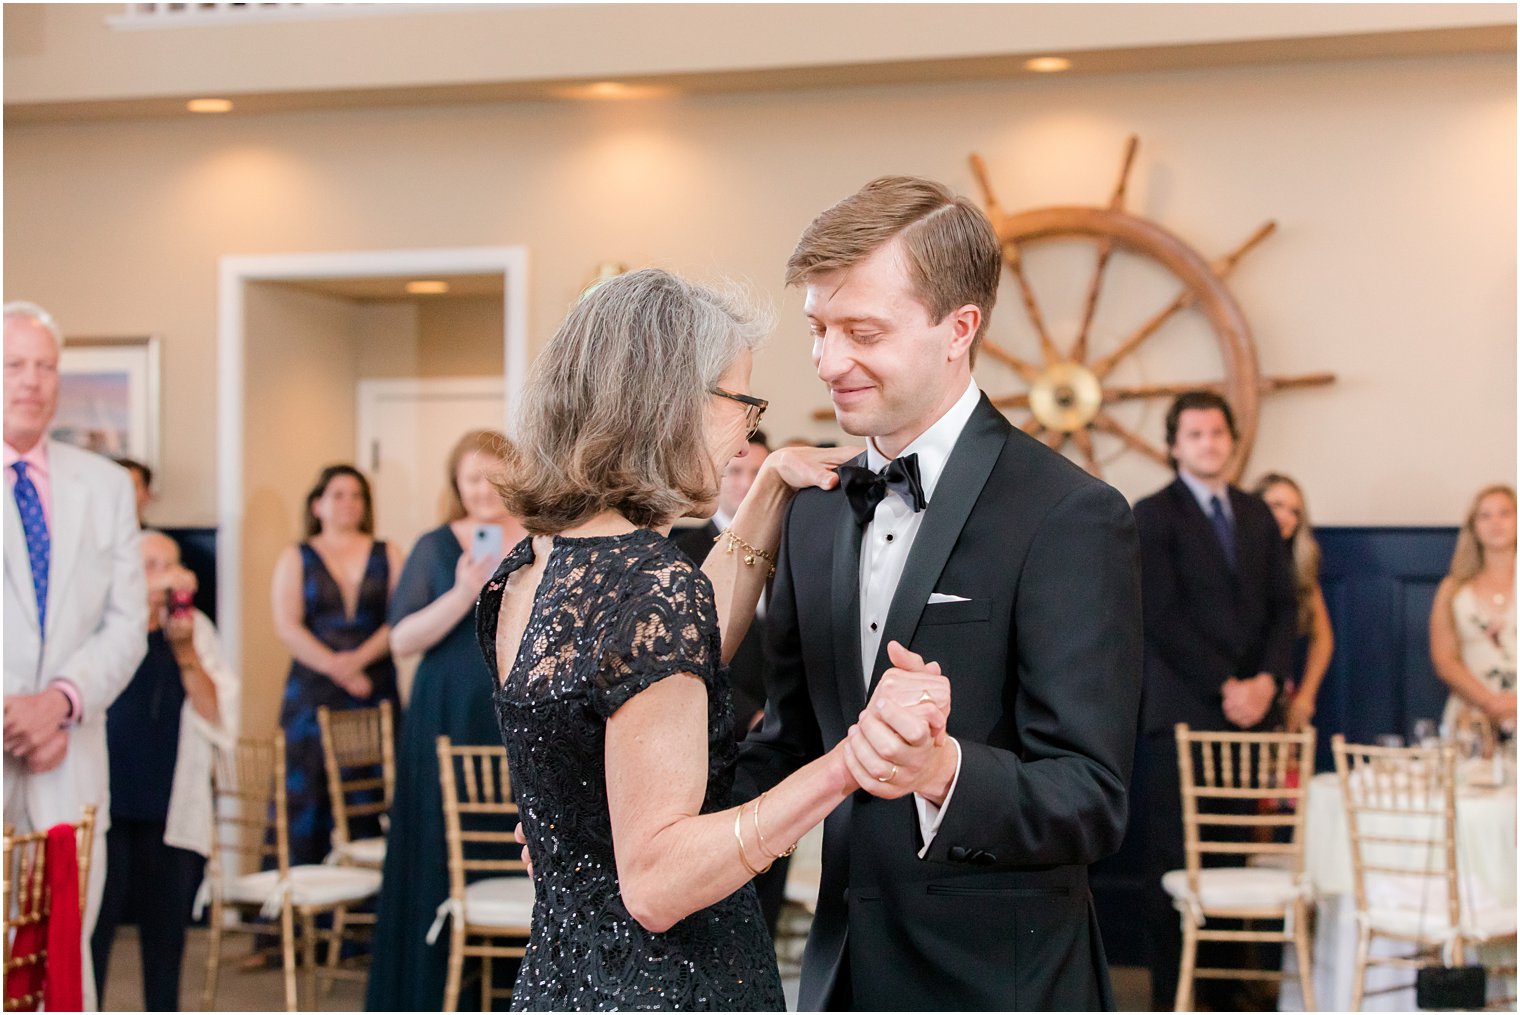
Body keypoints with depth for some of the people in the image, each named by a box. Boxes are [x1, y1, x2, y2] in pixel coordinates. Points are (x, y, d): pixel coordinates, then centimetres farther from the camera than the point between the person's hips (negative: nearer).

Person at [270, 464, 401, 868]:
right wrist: (335, 667, -11)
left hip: (376, 695, 1)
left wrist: (360, 658, -13)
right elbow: (287, 627, 0)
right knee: (311, 795, -7)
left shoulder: (387, 556, 13)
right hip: (314, 694, 0)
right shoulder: (296, 559, 12)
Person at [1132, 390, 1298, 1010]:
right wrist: (1224, 686, -12)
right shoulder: (1154, 516, -1)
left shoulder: (1257, 515, 16)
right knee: (1175, 859, -3)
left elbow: (1283, 605, 13)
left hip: (1251, 709, 5)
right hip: (1183, 711, -5)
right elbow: (1163, 616, -9)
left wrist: (1267, 680, -3)